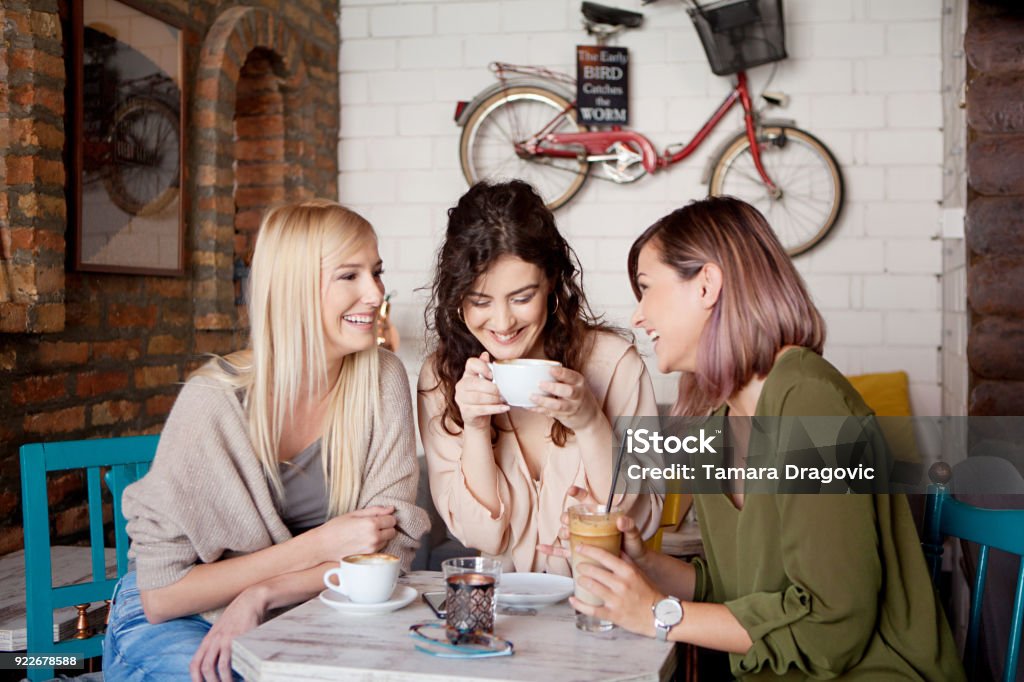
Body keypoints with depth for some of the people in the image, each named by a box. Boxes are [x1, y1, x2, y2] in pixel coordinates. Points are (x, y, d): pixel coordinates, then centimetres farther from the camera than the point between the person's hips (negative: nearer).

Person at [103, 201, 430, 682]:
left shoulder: (382, 381, -8)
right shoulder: (216, 400, -18)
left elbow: (392, 543, -7)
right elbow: (160, 594, -16)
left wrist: (263, 594, -21)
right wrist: (319, 546, -20)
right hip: (174, 626, -3)